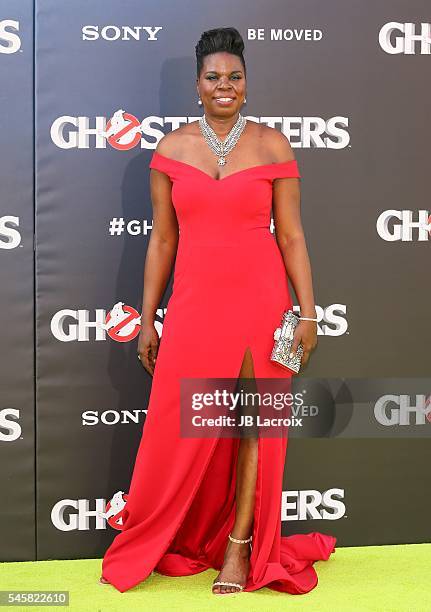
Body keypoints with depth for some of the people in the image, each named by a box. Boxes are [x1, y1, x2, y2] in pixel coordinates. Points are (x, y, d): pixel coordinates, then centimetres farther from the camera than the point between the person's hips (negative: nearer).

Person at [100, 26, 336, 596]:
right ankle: (150, 546, 24)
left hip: (260, 300, -1)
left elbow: (291, 235, 1)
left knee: (253, 424, 6)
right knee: (178, 431, 4)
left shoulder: (271, 143, 2)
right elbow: (162, 240, 7)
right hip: (194, 303, 1)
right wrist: (147, 320, 6)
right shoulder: (172, 147, 6)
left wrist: (308, 313, -4)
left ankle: (240, 547, 20)